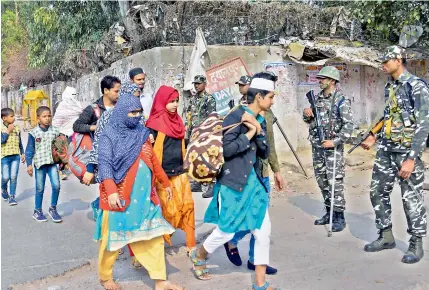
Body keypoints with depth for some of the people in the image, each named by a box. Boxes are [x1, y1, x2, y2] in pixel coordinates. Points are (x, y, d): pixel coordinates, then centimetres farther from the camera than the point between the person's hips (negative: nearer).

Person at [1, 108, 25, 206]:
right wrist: (8, 131, -18)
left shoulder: (17, 128, 6)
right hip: (5, 156, -3)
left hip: (16, 156, 3)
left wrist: (22, 153, 12)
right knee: (5, 177, 1)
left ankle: (12, 196, 9)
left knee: (14, 177, 0)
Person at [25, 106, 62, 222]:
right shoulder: (34, 133, -5)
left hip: (52, 163, 2)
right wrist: (29, 164, -4)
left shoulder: (55, 131, 1)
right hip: (39, 164, -2)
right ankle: (37, 211, 23)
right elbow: (30, 149, -1)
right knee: (40, 189, 7)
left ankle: (53, 209, 11)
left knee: (56, 186, -8)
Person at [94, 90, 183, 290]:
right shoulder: (110, 135, -7)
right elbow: (104, 163, -16)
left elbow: (152, 160, 17)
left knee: (153, 235, 5)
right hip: (120, 195, -5)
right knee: (114, 235, 8)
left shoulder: (141, 133, 8)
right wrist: (111, 191, -28)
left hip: (144, 194, 5)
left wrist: (165, 182, 23)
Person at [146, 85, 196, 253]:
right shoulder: (155, 123, -10)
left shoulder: (177, 120, 11)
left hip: (179, 171, 6)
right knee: (166, 210, 3)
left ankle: (191, 244, 9)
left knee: (188, 205, 1)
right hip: (163, 173, -6)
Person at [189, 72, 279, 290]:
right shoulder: (236, 116, -15)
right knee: (226, 231, 5)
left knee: (264, 231, 5)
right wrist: (249, 134, -16)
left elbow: (265, 154, 5)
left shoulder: (260, 121, 9)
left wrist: (258, 131, -10)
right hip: (233, 182, -7)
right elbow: (225, 149, -21)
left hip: (253, 182, 8)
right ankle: (198, 256, 35)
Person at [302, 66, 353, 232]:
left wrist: (335, 141, -22)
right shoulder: (317, 98, 11)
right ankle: (329, 212, 24)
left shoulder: (341, 100, -9)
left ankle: (339, 217, 2)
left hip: (333, 146, -7)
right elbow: (311, 121, 20)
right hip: (317, 145, 7)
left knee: (335, 181, -6)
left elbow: (349, 125, -14)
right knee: (322, 180, 12)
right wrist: (307, 116, -2)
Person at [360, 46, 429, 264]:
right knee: (377, 192, 11)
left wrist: (412, 158, -21)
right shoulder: (389, 87, 11)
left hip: (406, 151, -8)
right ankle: (386, 236, 25)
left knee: (411, 199, 1)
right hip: (385, 150, 8)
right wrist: (373, 137, 21)